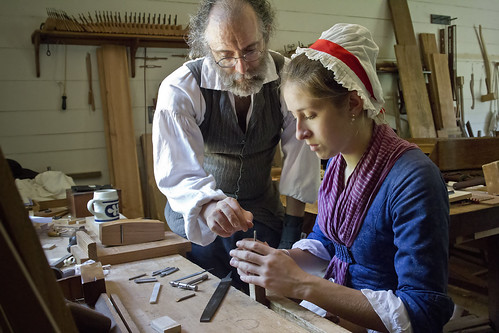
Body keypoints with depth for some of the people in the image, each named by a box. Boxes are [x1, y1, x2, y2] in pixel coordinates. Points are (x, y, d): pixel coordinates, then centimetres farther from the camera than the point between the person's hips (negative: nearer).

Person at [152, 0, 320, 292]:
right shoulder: (179, 90, -23)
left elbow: (301, 157, -13)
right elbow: (177, 171, -30)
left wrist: (291, 235, -13)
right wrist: (209, 207, -52)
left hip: (263, 212, 2)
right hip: (195, 214, -1)